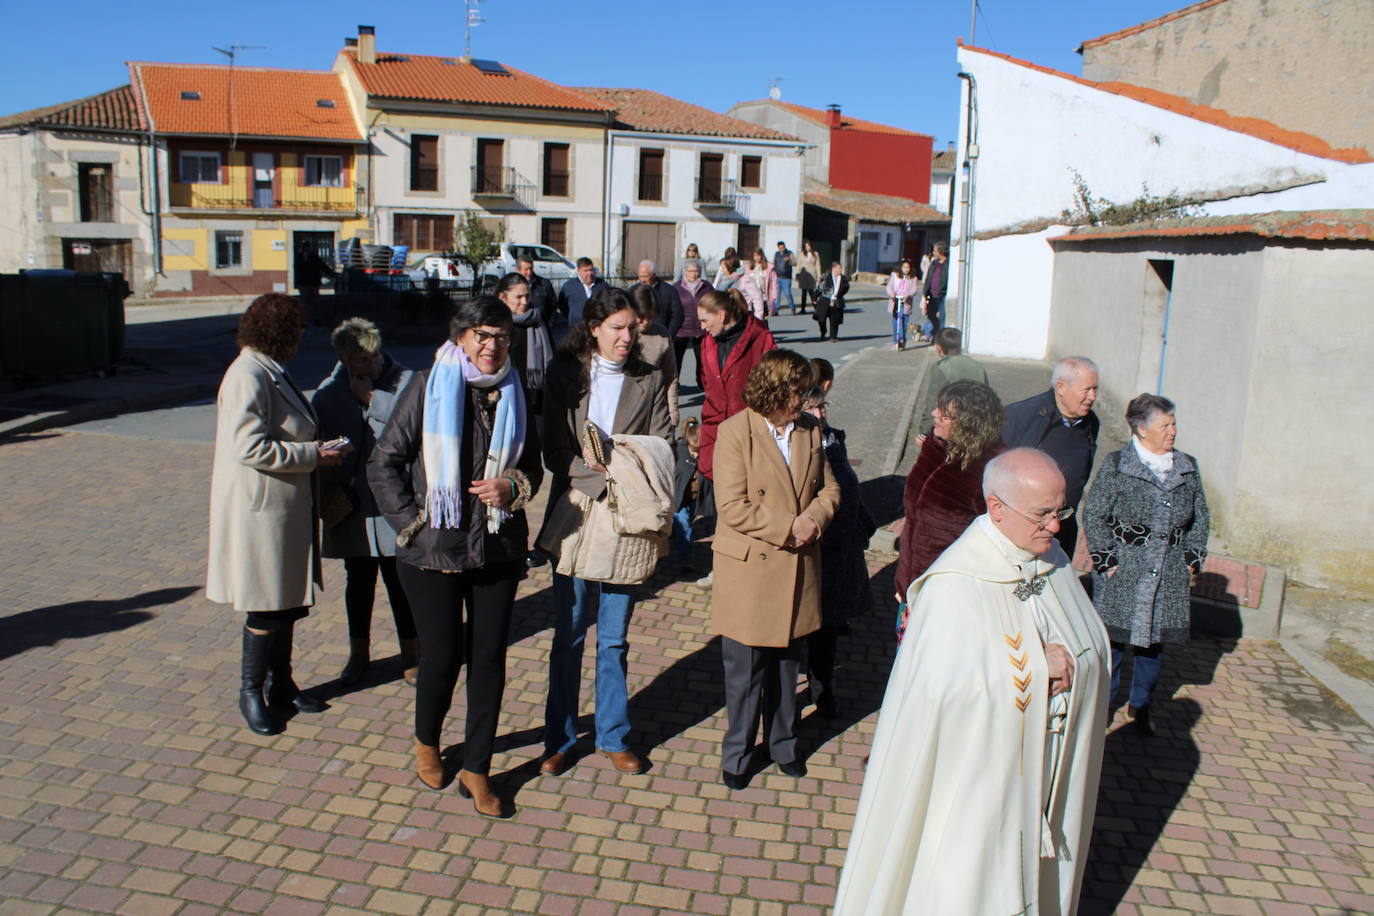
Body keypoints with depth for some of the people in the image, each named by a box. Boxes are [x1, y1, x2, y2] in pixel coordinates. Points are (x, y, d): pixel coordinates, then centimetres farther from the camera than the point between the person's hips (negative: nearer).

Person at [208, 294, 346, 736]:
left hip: (287, 509, 10)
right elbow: (250, 448, -26)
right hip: (258, 511, -10)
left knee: (289, 600, 16)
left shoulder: (272, 373, 13)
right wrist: (313, 455, -20)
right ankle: (251, 691, 17)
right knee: (266, 607, 1)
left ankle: (280, 682, 30)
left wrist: (318, 447, 7)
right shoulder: (246, 378, -19)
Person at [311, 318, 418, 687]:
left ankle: (411, 654, 21)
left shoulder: (405, 381, -3)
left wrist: (372, 397, -18)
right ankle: (358, 653, 32)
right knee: (358, 580, 16)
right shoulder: (328, 392, 3)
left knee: (400, 580, 5)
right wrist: (332, 492, -8)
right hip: (349, 505, 3)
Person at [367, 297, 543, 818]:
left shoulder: (514, 393, 6)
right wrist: (411, 521, -9)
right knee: (441, 656, 5)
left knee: (488, 658, 6)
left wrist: (513, 486, -8)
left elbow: (532, 465, 14)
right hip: (434, 551, -3)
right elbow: (384, 463, -3)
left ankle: (476, 770, 21)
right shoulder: (429, 387, -5)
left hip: (499, 547, 3)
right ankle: (426, 744, 36)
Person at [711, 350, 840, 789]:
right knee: (745, 671, 6)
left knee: (787, 664, 18)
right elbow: (733, 507, -18)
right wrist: (789, 527, -19)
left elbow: (829, 489, 10)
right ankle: (737, 754, 25)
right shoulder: (736, 432, -13)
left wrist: (813, 519, -11)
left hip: (797, 570, 5)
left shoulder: (811, 430, 4)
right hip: (749, 571, -5)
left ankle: (783, 744, 37)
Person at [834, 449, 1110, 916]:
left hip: (1045, 767, 7)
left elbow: (1094, 645, 9)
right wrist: (1036, 666, -23)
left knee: (1035, 872, 22)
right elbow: (947, 683, -30)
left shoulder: (1053, 561, 0)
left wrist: (1063, 663, -11)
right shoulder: (956, 583, -23)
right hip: (980, 774, -6)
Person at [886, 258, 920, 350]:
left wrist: (908, 294, -25)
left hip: (905, 303, -2)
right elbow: (889, 286, 3)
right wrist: (891, 293, -18)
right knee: (895, 321, 5)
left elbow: (915, 289, -5)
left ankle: (902, 340, -9)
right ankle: (895, 341, 13)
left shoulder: (913, 278, 5)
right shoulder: (894, 275, 8)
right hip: (895, 301, 2)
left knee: (903, 320, -12)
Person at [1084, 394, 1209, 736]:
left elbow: (1201, 516, 15)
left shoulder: (1188, 467, 7)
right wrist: (1105, 560, -10)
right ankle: (1103, 702, 22)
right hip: (1123, 570, -4)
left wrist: (1193, 558, 7)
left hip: (1169, 573, 4)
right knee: (1113, 636, 3)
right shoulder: (1116, 466, -8)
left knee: (1155, 638, 11)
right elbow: (1093, 515, -7)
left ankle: (1140, 705, 29)